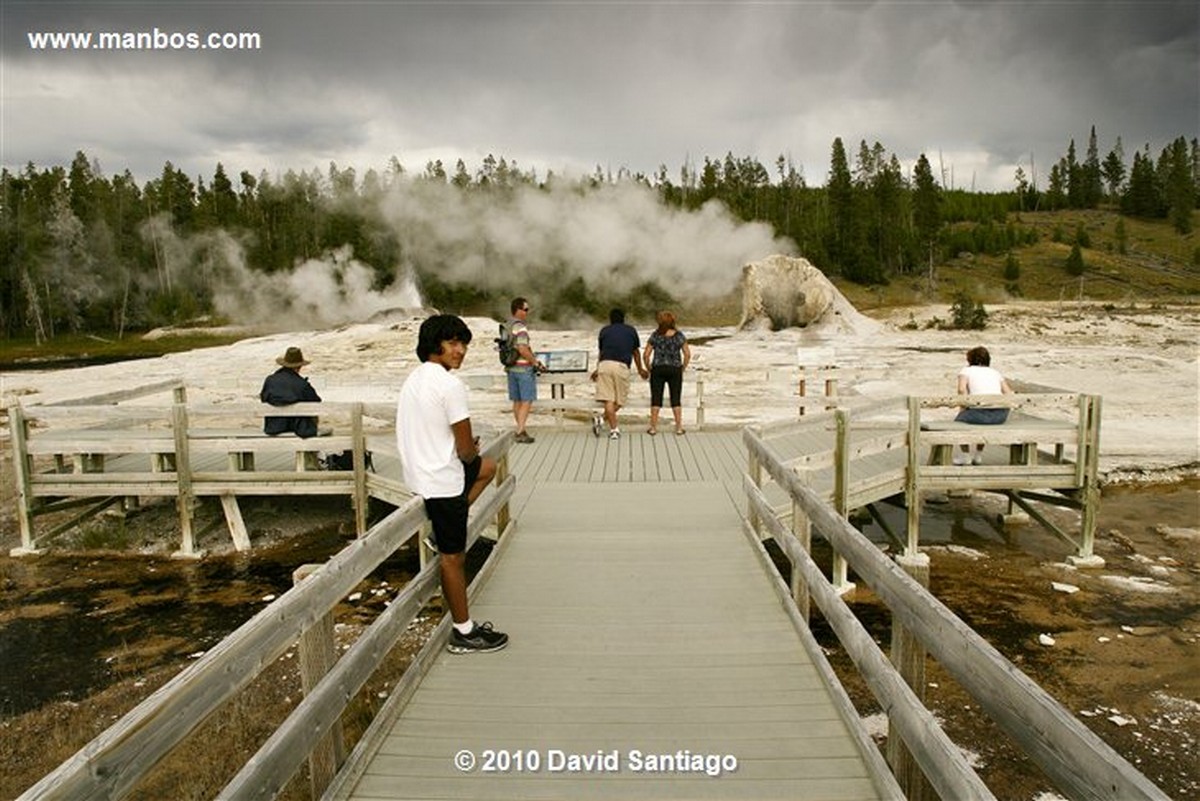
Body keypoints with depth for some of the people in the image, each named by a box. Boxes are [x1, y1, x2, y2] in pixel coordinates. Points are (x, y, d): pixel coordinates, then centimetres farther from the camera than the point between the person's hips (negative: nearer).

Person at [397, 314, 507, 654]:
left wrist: (467, 450, 12)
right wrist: (473, 449, 7)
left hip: (419, 471, 9)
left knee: (488, 467, 28)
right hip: (442, 482, -9)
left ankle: (442, 530, 20)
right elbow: (466, 450, -17)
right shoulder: (450, 385, -20)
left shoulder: (414, 378, 9)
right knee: (454, 557, 2)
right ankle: (464, 632, 16)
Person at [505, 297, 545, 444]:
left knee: (517, 401, 14)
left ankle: (521, 429, 22)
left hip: (511, 368, 9)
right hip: (524, 368, -8)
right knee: (527, 401, -4)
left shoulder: (507, 326, 11)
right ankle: (520, 431, -9)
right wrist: (536, 362, -14)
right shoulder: (520, 328, -17)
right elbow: (523, 350, -25)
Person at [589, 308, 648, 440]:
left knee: (608, 399, -2)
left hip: (605, 364, 1)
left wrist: (597, 369, 42)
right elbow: (636, 352, 29)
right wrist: (640, 369, 43)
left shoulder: (604, 330, 20)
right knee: (619, 400, 8)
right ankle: (601, 420, -7)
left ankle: (614, 429, -11)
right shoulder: (631, 330, 20)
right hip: (622, 366, -1)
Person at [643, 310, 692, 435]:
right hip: (675, 370, 1)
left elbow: (646, 355, -7)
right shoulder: (679, 335, -2)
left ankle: (653, 427, 6)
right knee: (676, 399, 9)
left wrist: (649, 368, 6)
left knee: (656, 399, 5)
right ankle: (679, 427, 9)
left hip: (658, 369, -1)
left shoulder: (655, 336, -5)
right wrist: (682, 369, 6)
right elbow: (687, 354, -4)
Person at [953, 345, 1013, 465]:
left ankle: (966, 455, 29)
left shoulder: (966, 370, 11)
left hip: (980, 413, -5)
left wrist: (965, 407, 2)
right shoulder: (995, 372, 23)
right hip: (1001, 415, 5)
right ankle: (979, 455, 39)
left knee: (959, 419, 26)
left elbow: (962, 389, -10)